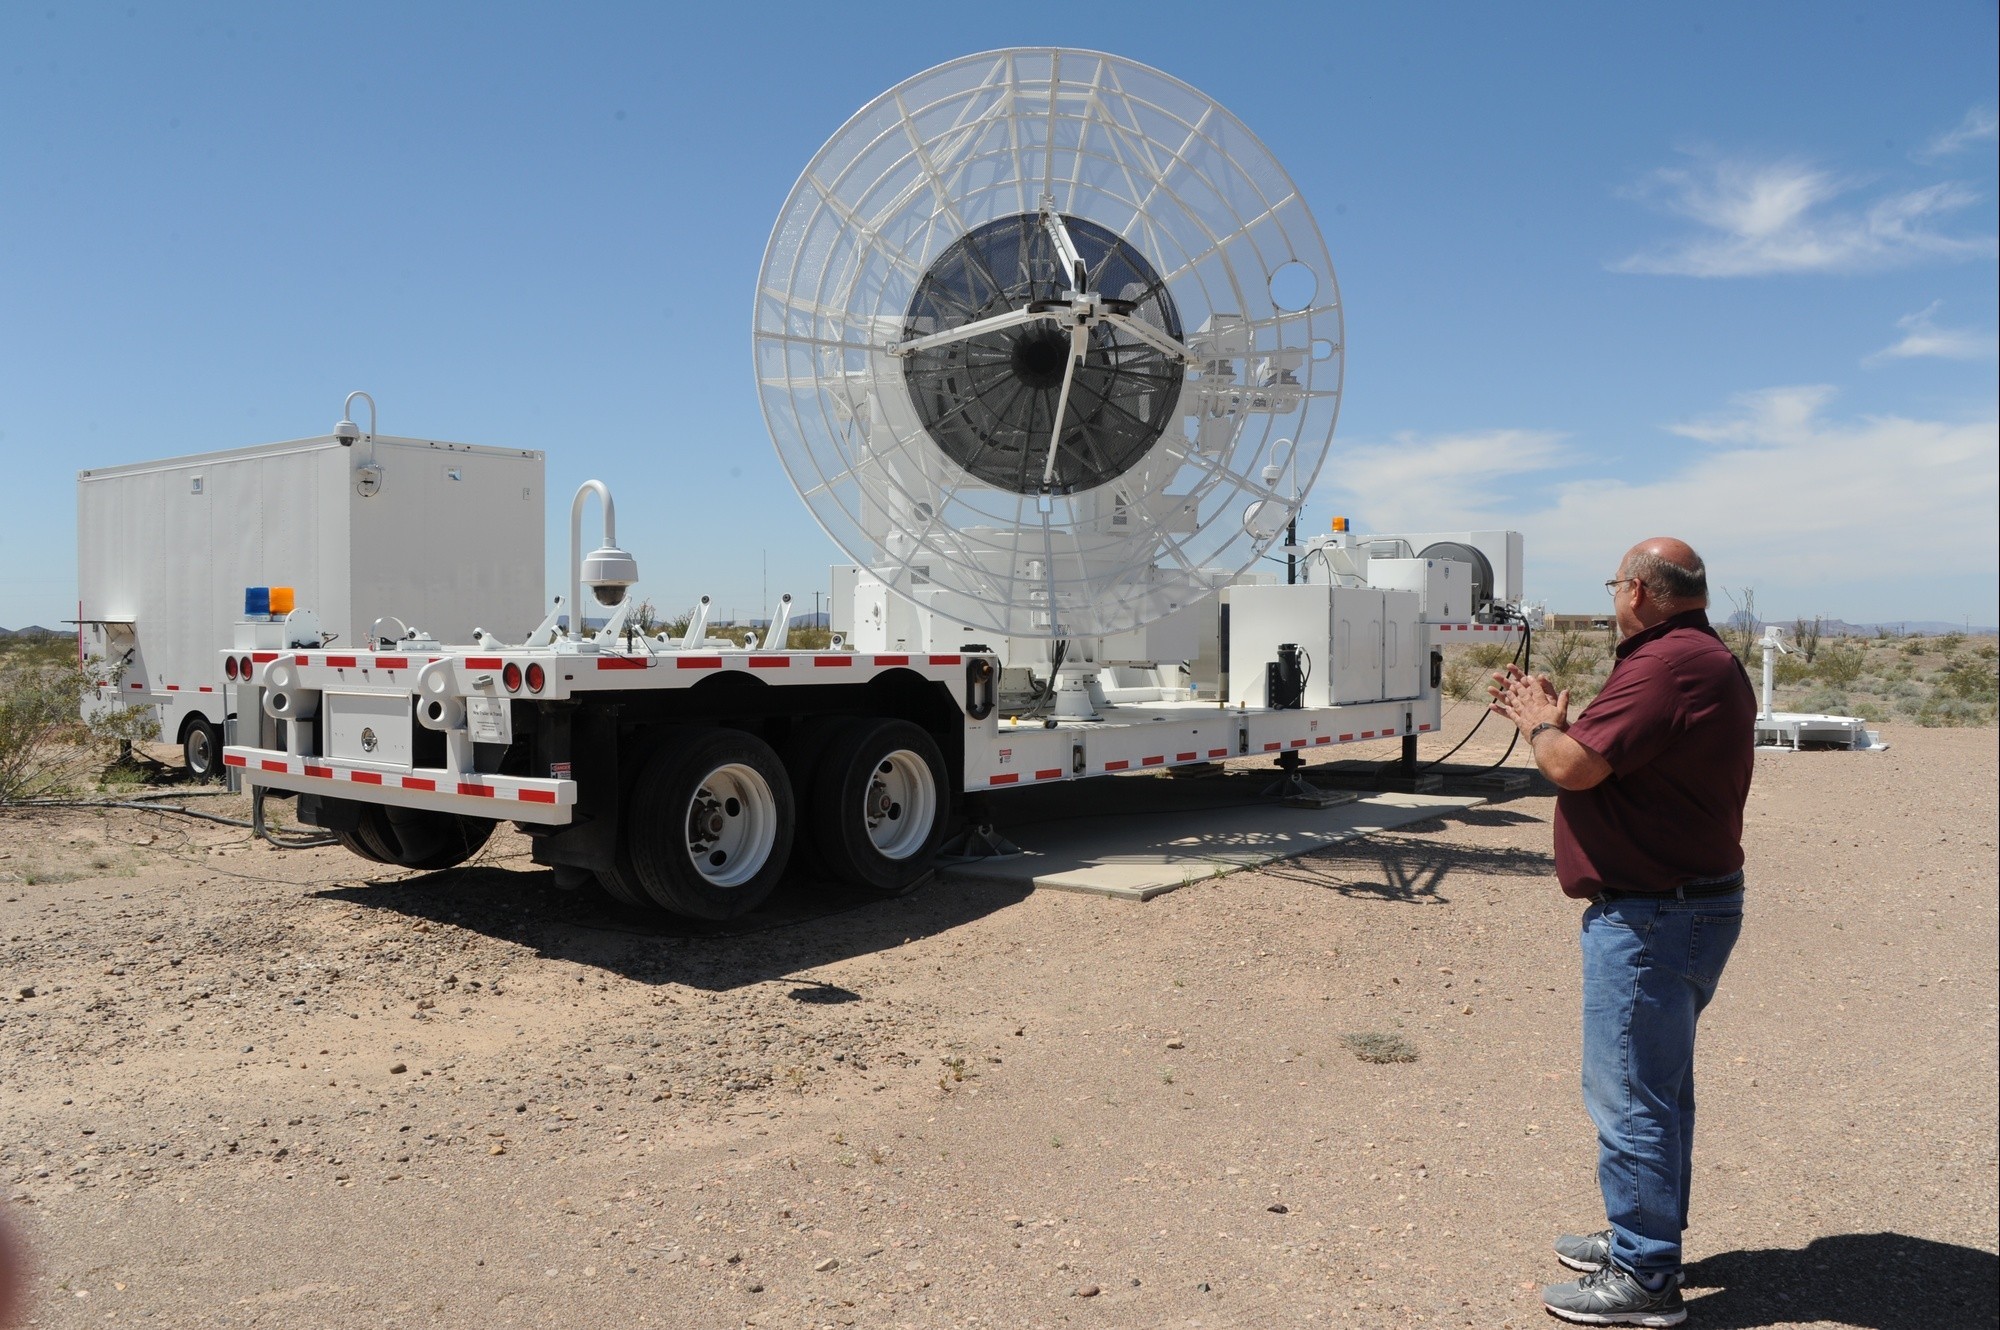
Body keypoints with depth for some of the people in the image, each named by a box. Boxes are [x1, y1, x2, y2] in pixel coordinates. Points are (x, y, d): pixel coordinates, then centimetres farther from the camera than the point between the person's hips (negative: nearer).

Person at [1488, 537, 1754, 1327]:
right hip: (1681, 906, 12)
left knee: (1631, 1097, -1)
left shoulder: (1670, 665, -22)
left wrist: (1536, 725, -4)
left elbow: (1574, 765, -24)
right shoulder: (1700, 659, 14)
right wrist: (1552, 720, 11)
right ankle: (1643, 1240, 36)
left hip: (1651, 919, -12)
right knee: (1655, 1086, 21)